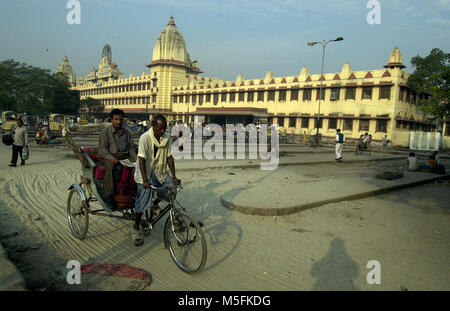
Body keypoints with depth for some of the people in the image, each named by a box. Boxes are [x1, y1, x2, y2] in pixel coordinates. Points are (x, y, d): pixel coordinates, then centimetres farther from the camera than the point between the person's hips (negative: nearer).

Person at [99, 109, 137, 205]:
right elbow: (102, 148, -2)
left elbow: (132, 147, 16)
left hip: (125, 157, 3)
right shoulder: (105, 132, 7)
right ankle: (108, 195, -33)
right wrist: (111, 158, -20)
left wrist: (134, 157, -5)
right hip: (109, 157, -3)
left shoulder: (127, 133, 20)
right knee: (111, 166, -38)